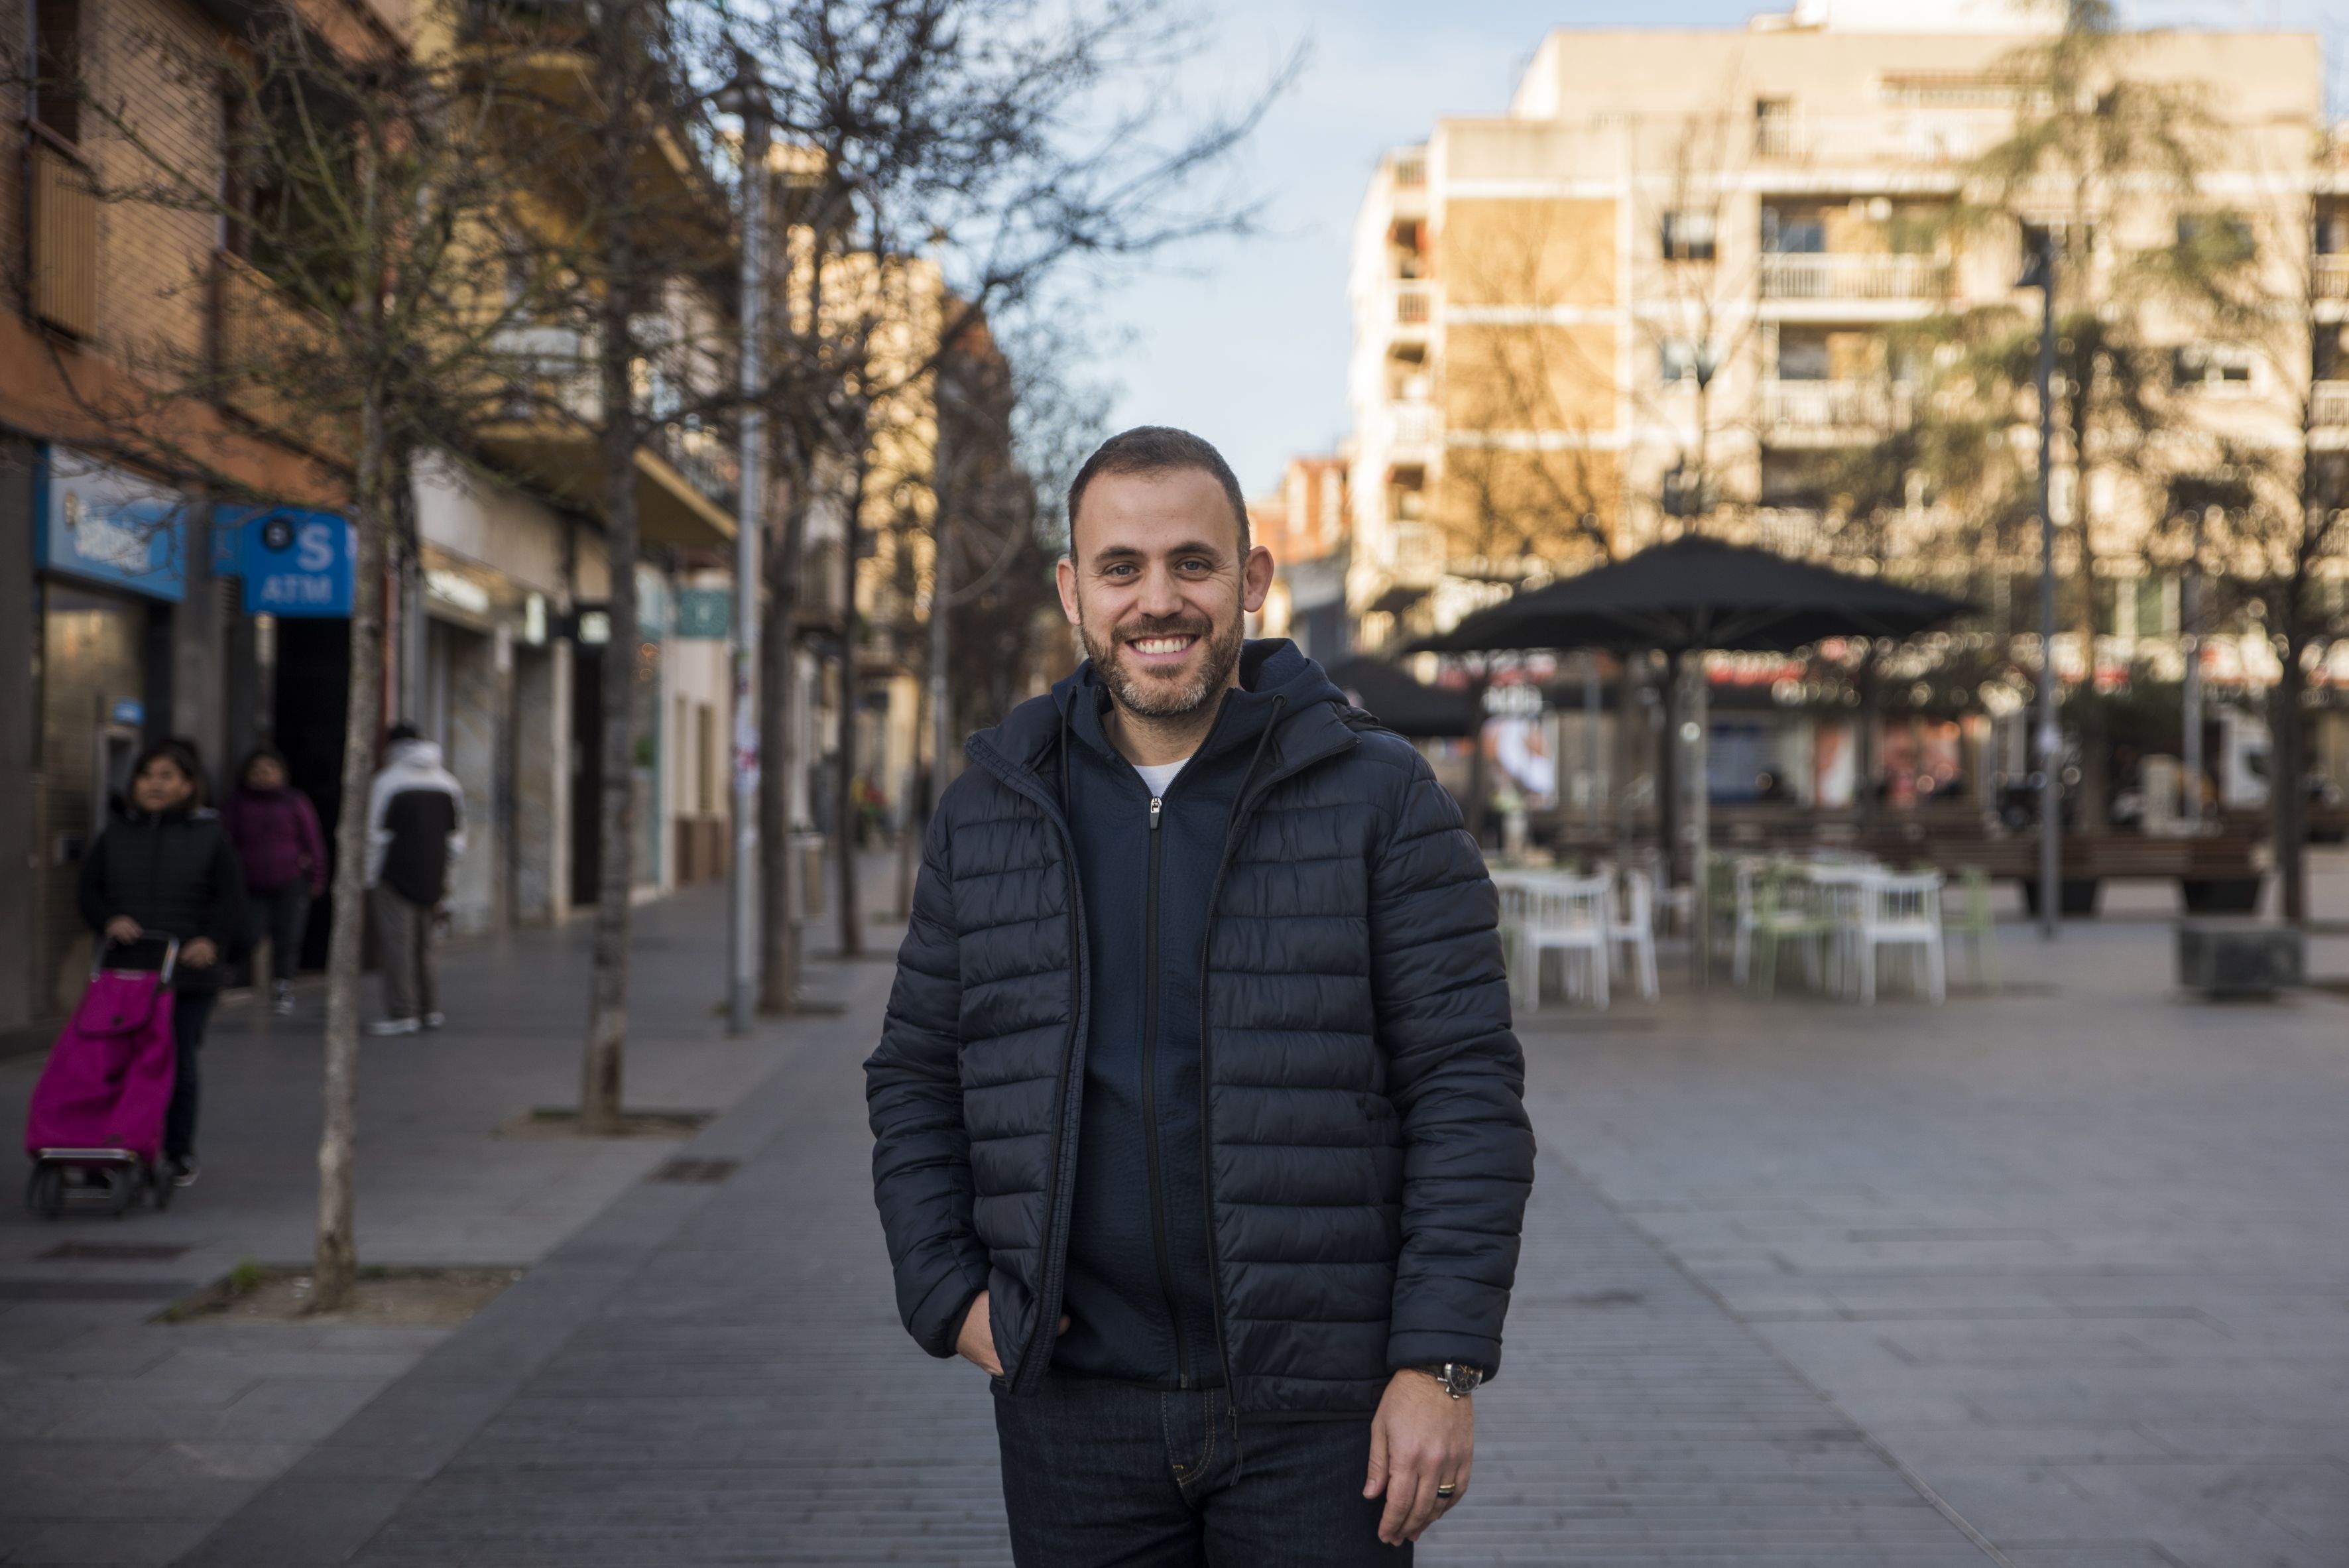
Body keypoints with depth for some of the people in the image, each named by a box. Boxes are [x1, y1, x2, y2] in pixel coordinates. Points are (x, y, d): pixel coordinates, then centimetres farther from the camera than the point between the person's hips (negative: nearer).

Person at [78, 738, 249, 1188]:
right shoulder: (115, 834, 13)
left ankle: (179, 1153, 10)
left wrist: (211, 940, -12)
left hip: (188, 974, -2)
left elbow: (229, 900, 5)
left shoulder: (208, 836, 8)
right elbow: (89, 890, 12)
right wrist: (110, 921, -9)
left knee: (179, 1062, -1)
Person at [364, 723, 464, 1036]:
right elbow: (456, 836, 12)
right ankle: (430, 1009, 13)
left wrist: (370, 879, -2)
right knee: (423, 941, 14)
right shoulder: (448, 782, 11)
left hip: (395, 875, -6)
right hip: (432, 877, 6)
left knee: (397, 942, -5)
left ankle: (402, 1013, -7)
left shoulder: (387, 781, -6)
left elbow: (376, 836, -8)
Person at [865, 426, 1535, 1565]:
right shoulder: (990, 816, 7)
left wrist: (1443, 1365, -11)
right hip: (1074, 1409, 3)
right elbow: (915, 1083, 14)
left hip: (1318, 1408, -2)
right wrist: (948, 1297, 0)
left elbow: (1467, 1093, -5)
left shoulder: (1380, 800, -3)